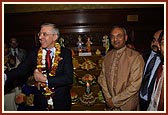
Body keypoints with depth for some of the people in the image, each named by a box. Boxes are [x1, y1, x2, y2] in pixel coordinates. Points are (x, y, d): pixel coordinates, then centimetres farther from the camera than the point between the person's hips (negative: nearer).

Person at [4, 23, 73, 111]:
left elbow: (68, 78, -16)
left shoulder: (65, 53, -9)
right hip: (41, 103, 2)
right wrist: (5, 76, -29)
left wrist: (45, 79, -19)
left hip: (61, 103, -1)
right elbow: (20, 71, -10)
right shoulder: (34, 54, -1)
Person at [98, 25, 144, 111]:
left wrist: (115, 100, -14)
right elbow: (102, 78, 5)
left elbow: (135, 85, -18)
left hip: (127, 106, -4)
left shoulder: (136, 57, -15)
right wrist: (108, 98, -6)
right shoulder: (107, 57, 1)